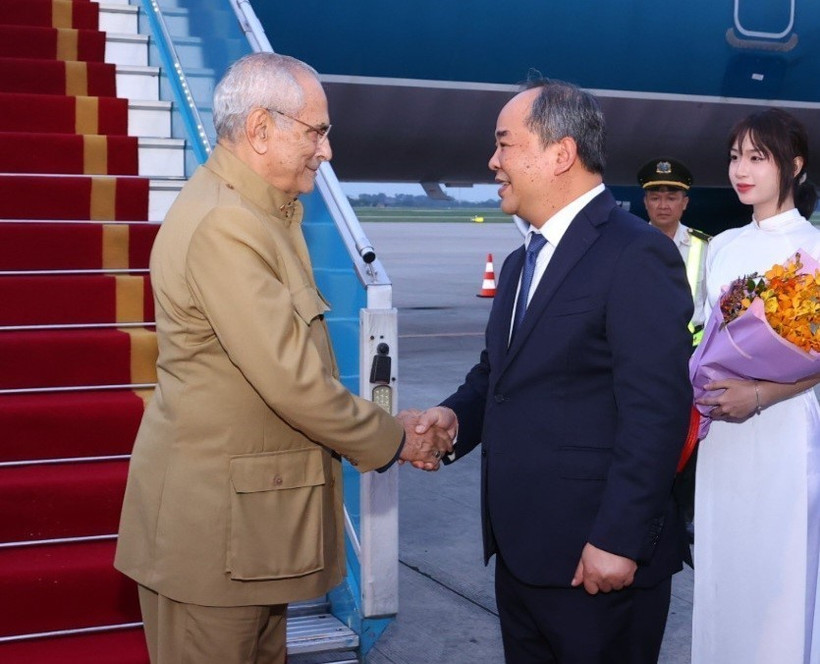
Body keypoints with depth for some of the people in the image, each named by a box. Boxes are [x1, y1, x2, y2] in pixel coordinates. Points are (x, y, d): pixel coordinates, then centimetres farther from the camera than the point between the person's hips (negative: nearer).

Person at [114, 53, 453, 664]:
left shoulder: (265, 213, 9)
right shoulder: (223, 226, -23)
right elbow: (291, 380, -23)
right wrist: (391, 440, -9)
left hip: (254, 509, 10)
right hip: (211, 518, -10)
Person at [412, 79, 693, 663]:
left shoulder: (637, 253, -13)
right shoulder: (521, 264, 16)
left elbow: (655, 412, -19)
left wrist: (618, 540, -21)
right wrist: (456, 415, 0)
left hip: (598, 560, -8)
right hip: (519, 553, 9)